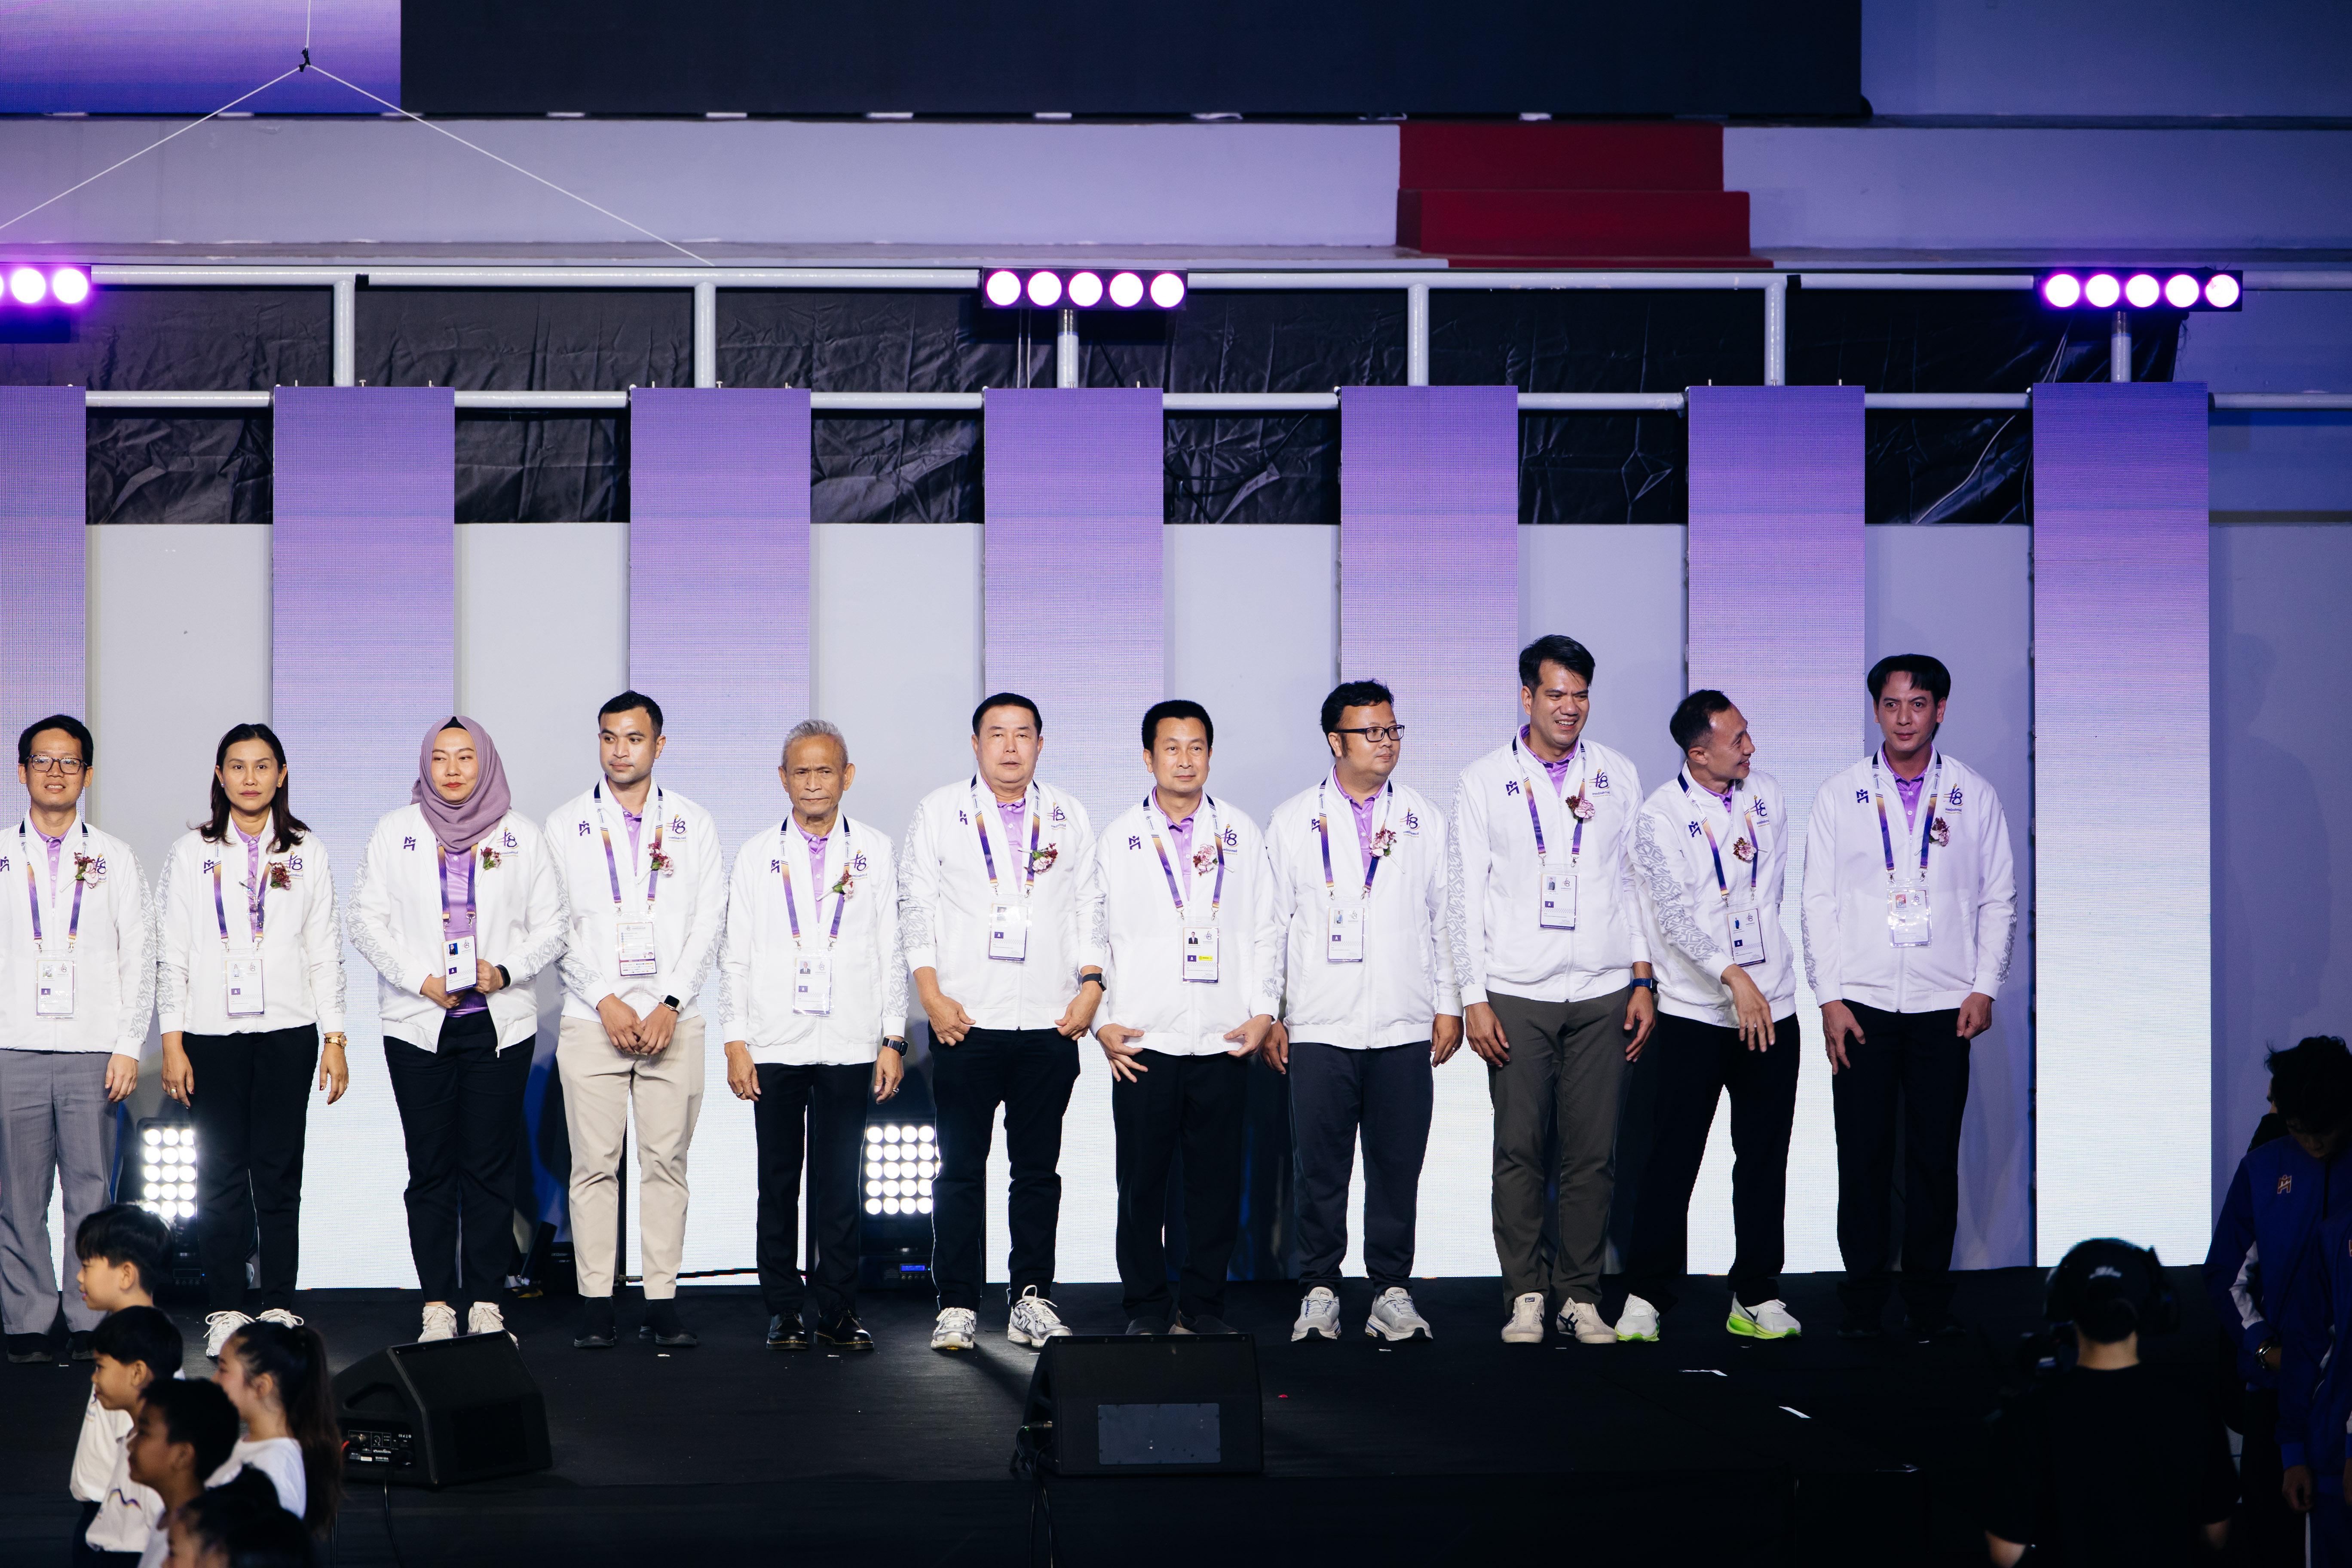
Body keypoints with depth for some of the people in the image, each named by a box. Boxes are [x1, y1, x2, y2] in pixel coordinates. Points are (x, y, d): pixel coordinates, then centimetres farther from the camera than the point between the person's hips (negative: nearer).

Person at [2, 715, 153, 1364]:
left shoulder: (114, 859, 11)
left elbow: (140, 957, 8)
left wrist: (128, 1047, -2)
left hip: (93, 1051, 0)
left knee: (91, 1191, -2)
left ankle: (91, 1323, 3)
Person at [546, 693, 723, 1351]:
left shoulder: (693, 824, 10)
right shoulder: (566, 824, 8)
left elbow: (708, 923, 4)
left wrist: (670, 1005, -7)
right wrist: (605, 1002, -8)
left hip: (672, 1019, 1)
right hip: (591, 1020, -1)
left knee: (666, 1161, -1)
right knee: (595, 1165, -3)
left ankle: (663, 1303, 2)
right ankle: (596, 1304, 0)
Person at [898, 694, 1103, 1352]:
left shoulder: (1068, 816, 12)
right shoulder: (939, 812, 7)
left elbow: (1090, 909, 12)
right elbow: (915, 909, 4)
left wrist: (1090, 985, 0)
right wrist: (932, 995, -5)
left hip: (1051, 1025, 2)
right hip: (965, 1022, -2)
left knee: (1039, 1167, 5)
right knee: (960, 1168, -1)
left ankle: (1032, 1299, 11)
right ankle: (957, 1305, 3)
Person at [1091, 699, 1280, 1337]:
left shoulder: (1241, 834, 10)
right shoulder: (1119, 837, 7)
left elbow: (1265, 931, 12)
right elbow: (1094, 935, 8)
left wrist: (1263, 1012, 2)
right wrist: (1104, 1020, -1)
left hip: (1224, 1043, 1)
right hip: (1144, 1042, -1)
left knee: (1217, 1181, 2)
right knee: (1142, 1182, 1)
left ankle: (1202, 1304, 13)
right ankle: (1146, 1306, 11)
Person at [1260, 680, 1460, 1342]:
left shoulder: (1424, 820, 10)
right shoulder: (1292, 822, 6)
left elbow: (1444, 918, 12)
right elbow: (1272, 923, 7)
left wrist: (1450, 1006, 7)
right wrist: (1266, 1014, 3)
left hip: (1405, 1031, 1)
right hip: (1320, 1030, -1)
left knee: (1398, 1168, 2)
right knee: (1321, 1170, 0)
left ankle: (1392, 1293, 10)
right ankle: (1319, 1293, 9)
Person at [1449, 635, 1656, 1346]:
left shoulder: (1617, 775, 10)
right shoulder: (1484, 781, 4)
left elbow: (1637, 881, 12)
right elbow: (1464, 895, 3)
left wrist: (1644, 981, 5)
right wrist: (1474, 999, -3)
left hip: (1602, 995, 1)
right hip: (1516, 995, -1)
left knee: (1593, 1154, 0)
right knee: (1519, 1152, -2)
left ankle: (1581, 1294, 9)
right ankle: (1526, 1294, 7)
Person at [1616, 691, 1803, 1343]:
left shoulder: (1767, 793, 8)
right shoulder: (1659, 816, -8)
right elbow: (1674, 912, -18)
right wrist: (1733, 976, -28)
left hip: (1772, 1005, 5)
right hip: (1693, 1013, -4)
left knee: (1766, 1156, 7)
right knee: (1673, 1159, -2)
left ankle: (1757, 1297, 14)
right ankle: (1645, 1296, 6)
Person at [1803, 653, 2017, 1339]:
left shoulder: (1973, 795, 7)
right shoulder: (1840, 795, 6)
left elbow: (2000, 899, 9)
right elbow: (1819, 902, 5)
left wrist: (1985, 987, -1)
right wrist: (1829, 997, -3)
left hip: (1945, 1005, 0)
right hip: (1862, 1004, 0)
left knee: (1937, 1157, 1)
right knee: (1863, 1156, -1)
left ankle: (1930, 1301, 9)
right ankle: (1864, 1301, 7)